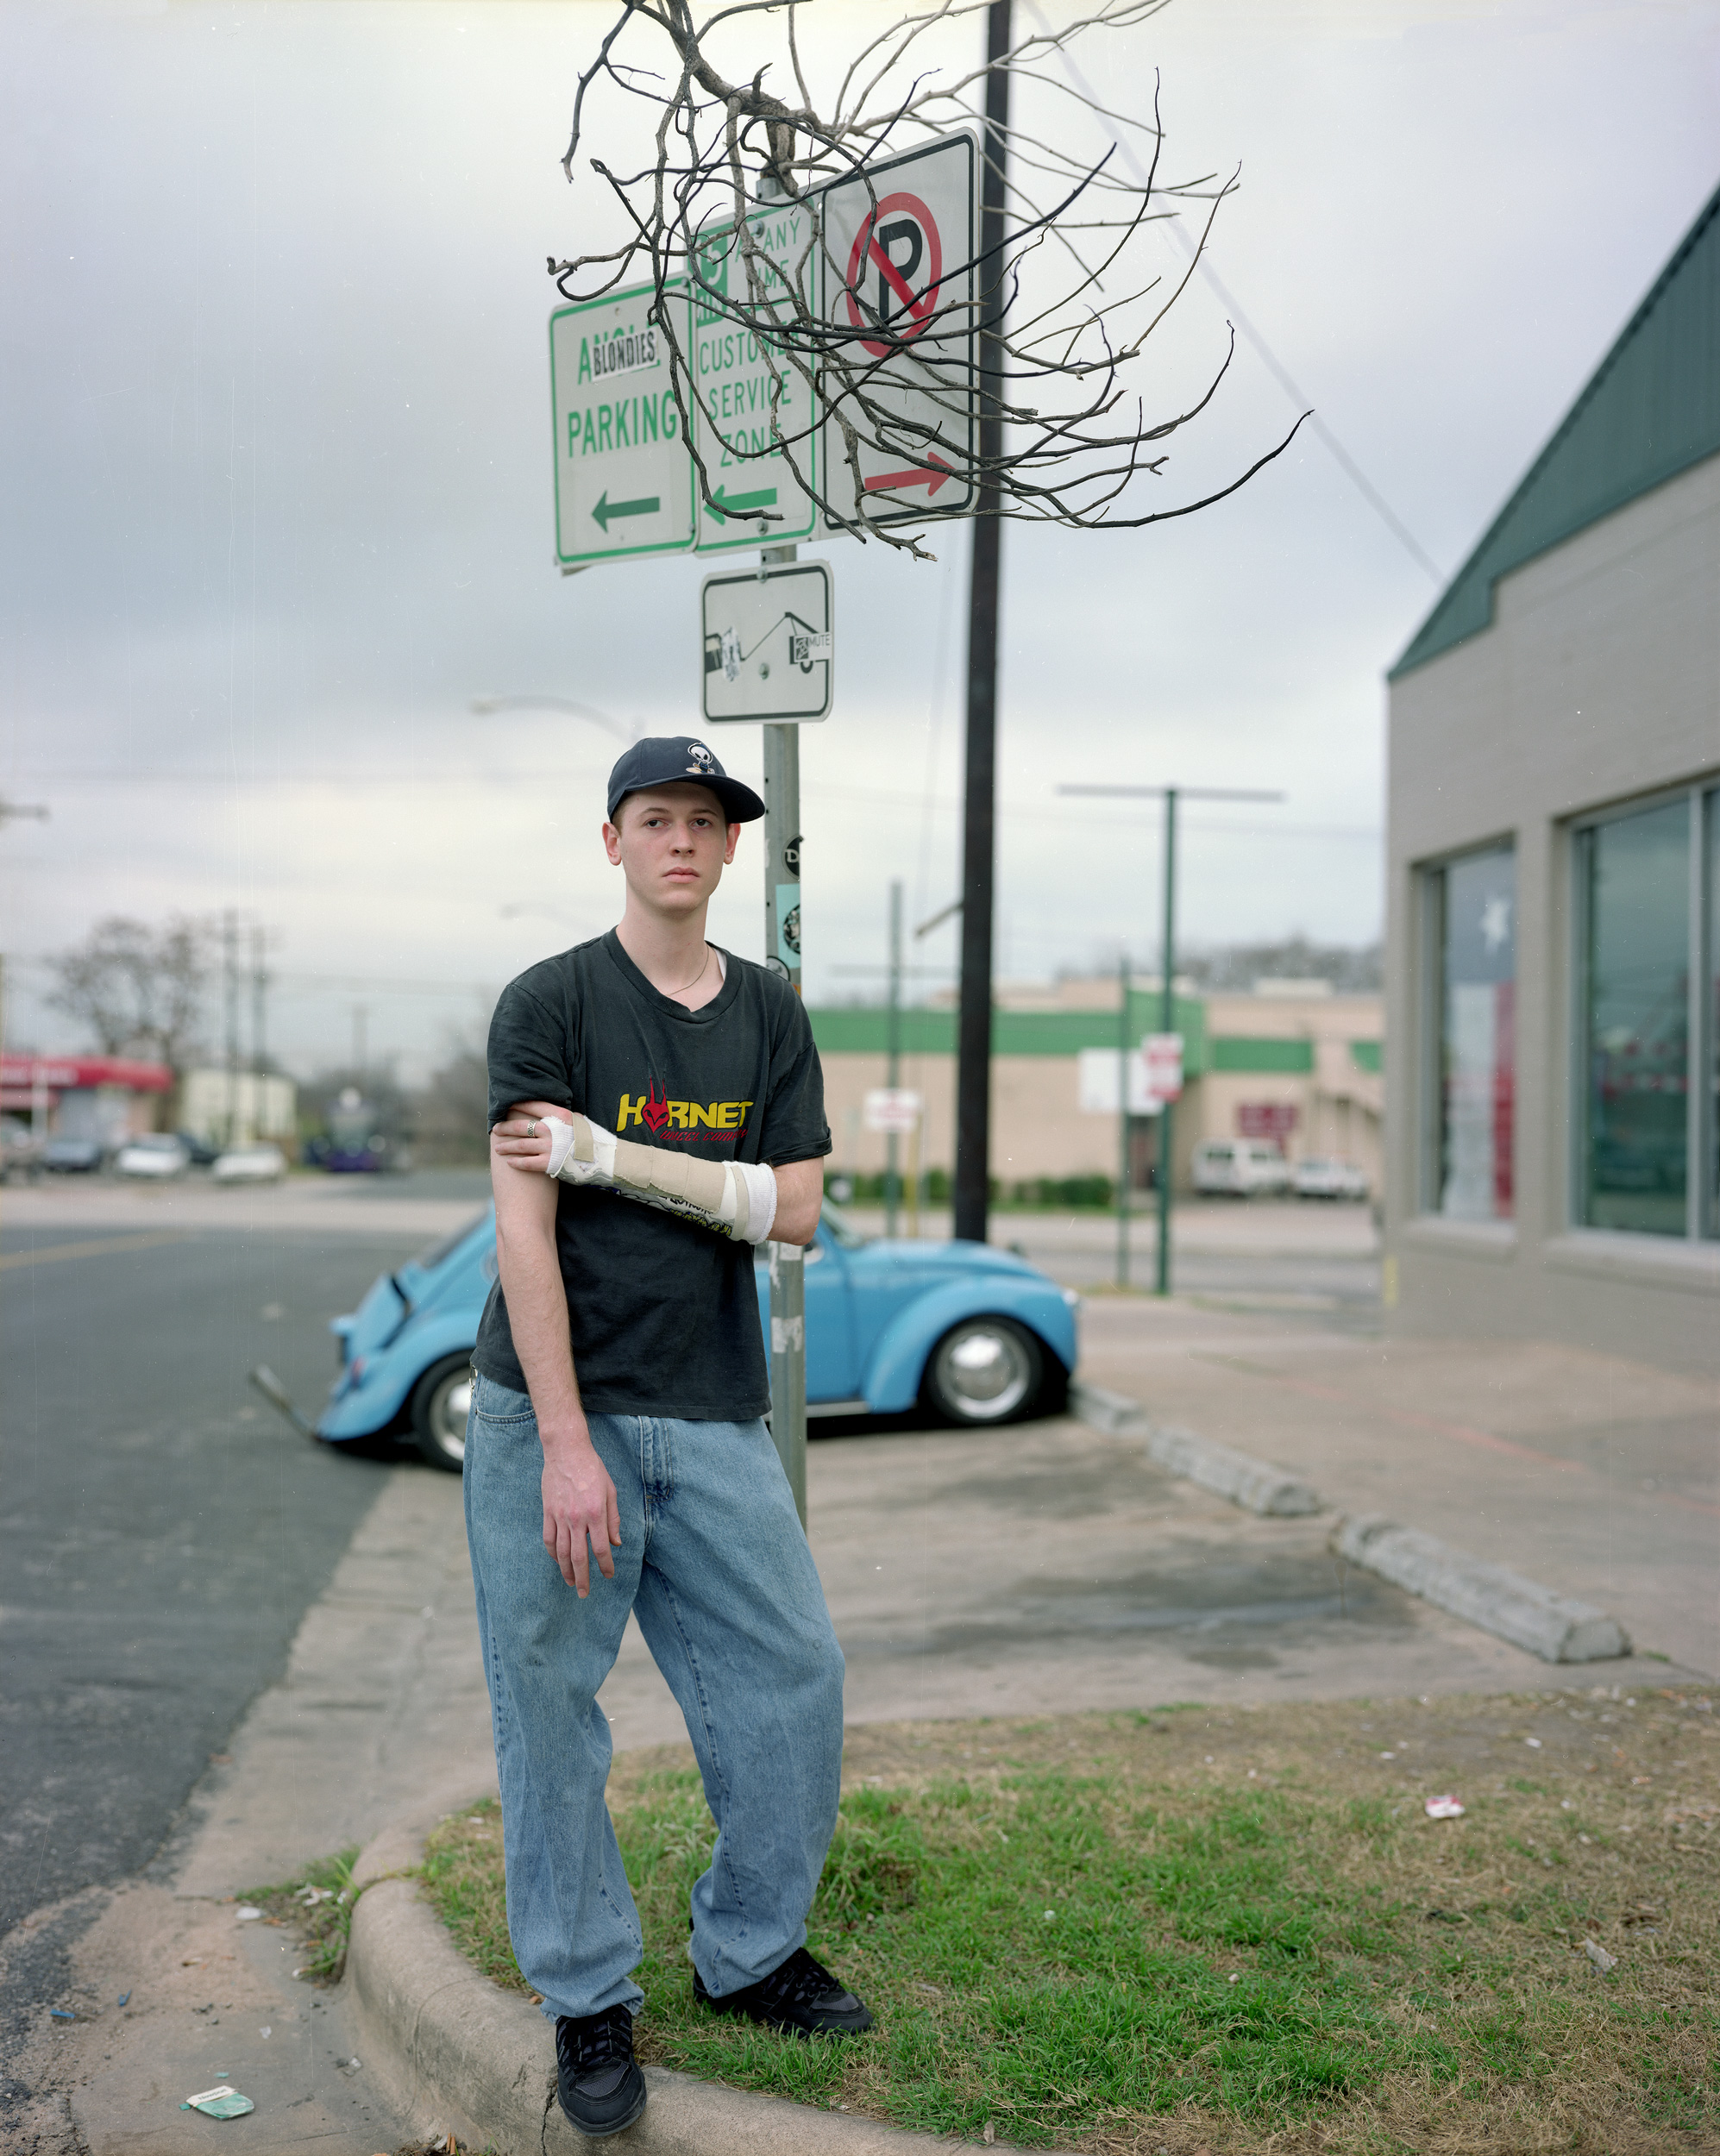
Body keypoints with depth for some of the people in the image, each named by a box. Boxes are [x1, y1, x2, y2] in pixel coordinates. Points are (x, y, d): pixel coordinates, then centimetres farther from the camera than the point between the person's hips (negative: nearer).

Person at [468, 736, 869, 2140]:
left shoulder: (771, 1014, 9)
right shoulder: (552, 1001, -4)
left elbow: (794, 1208, 0)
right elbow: (521, 1227, -11)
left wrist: (610, 1155, -11)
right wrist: (565, 1444, -17)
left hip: (716, 1418, 4)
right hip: (553, 1408, -4)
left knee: (792, 1676, 5)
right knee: (552, 1708, 1)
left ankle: (749, 1955, 24)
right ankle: (589, 2002, 17)